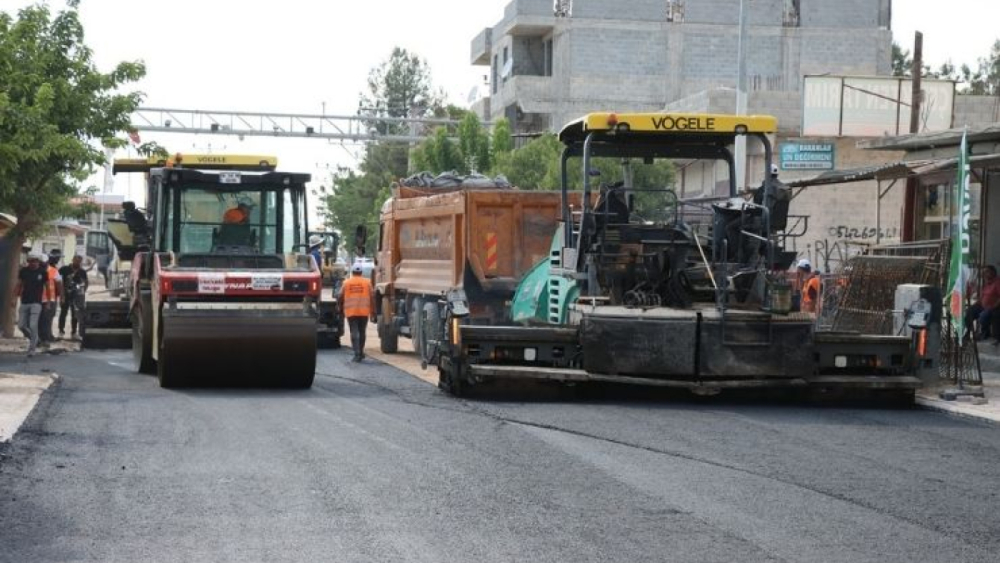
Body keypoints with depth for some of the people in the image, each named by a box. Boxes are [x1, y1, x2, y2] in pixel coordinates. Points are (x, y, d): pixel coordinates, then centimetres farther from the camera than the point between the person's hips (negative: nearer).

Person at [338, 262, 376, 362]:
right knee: (362, 332, 14)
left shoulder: (346, 283, 3)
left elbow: (341, 297, 7)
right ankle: (361, 353, 24)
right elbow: (372, 297, 1)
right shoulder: (367, 282, 3)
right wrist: (373, 312, 6)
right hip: (364, 312, 1)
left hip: (351, 312, -1)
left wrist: (340, 307, 25)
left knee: (354, 333, -1)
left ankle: (357, 354, -11)